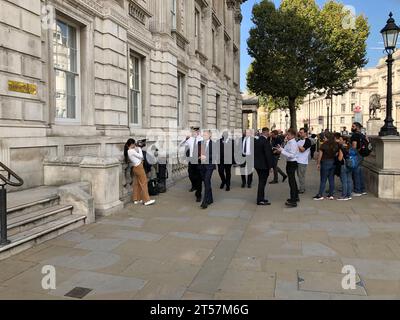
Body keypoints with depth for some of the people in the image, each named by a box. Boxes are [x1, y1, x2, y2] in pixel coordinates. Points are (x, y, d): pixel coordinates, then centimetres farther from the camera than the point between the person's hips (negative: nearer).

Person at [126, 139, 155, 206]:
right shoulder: (132, 151, -18)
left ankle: (136, 199, 19)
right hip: (139, 167, -10)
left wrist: (136, 148, 6)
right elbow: (141, 156, -12)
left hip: (136, 168, 10)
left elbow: (137, 156, 15)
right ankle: (147, 200, -3)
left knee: (137, 183, 13)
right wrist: (139, 148, -3)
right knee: (144, 183, -5)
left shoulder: (129, 151, 10)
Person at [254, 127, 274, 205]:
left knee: (261, 182, 18)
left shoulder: (256, 141, 6)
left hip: (257, 164, 8)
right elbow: (268, 155, -21)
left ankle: (261, 198, 26)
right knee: (262, 182, 0)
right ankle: (260, 200, 6)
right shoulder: (266, 142, -19)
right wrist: (270, 166, -16)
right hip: (264, 165, -8)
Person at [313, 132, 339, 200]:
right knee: (331, 179, 10)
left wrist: (318, 163, -2)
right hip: (333, 163, 5)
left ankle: (320, 195, 4)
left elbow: (320, 155, -10)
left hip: (325, 163, -5)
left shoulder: (324, 145, -12)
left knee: (323, 180, 0)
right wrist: (335, 161, 13)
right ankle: (331, 195, 13)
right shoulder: (336, 145, 4)